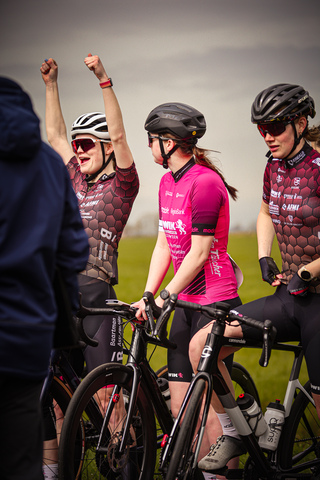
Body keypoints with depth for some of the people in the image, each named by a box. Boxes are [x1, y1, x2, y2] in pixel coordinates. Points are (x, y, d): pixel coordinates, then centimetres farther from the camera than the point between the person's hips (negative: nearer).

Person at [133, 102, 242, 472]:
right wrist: (147, 297, 5)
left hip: (215, 302, -9)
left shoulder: (205, 182, -16)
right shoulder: (168, 182, 12)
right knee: (179, 406, 6)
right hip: (186, 302, 9)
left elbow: (199, 252, -19)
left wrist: (164, 298, -18)